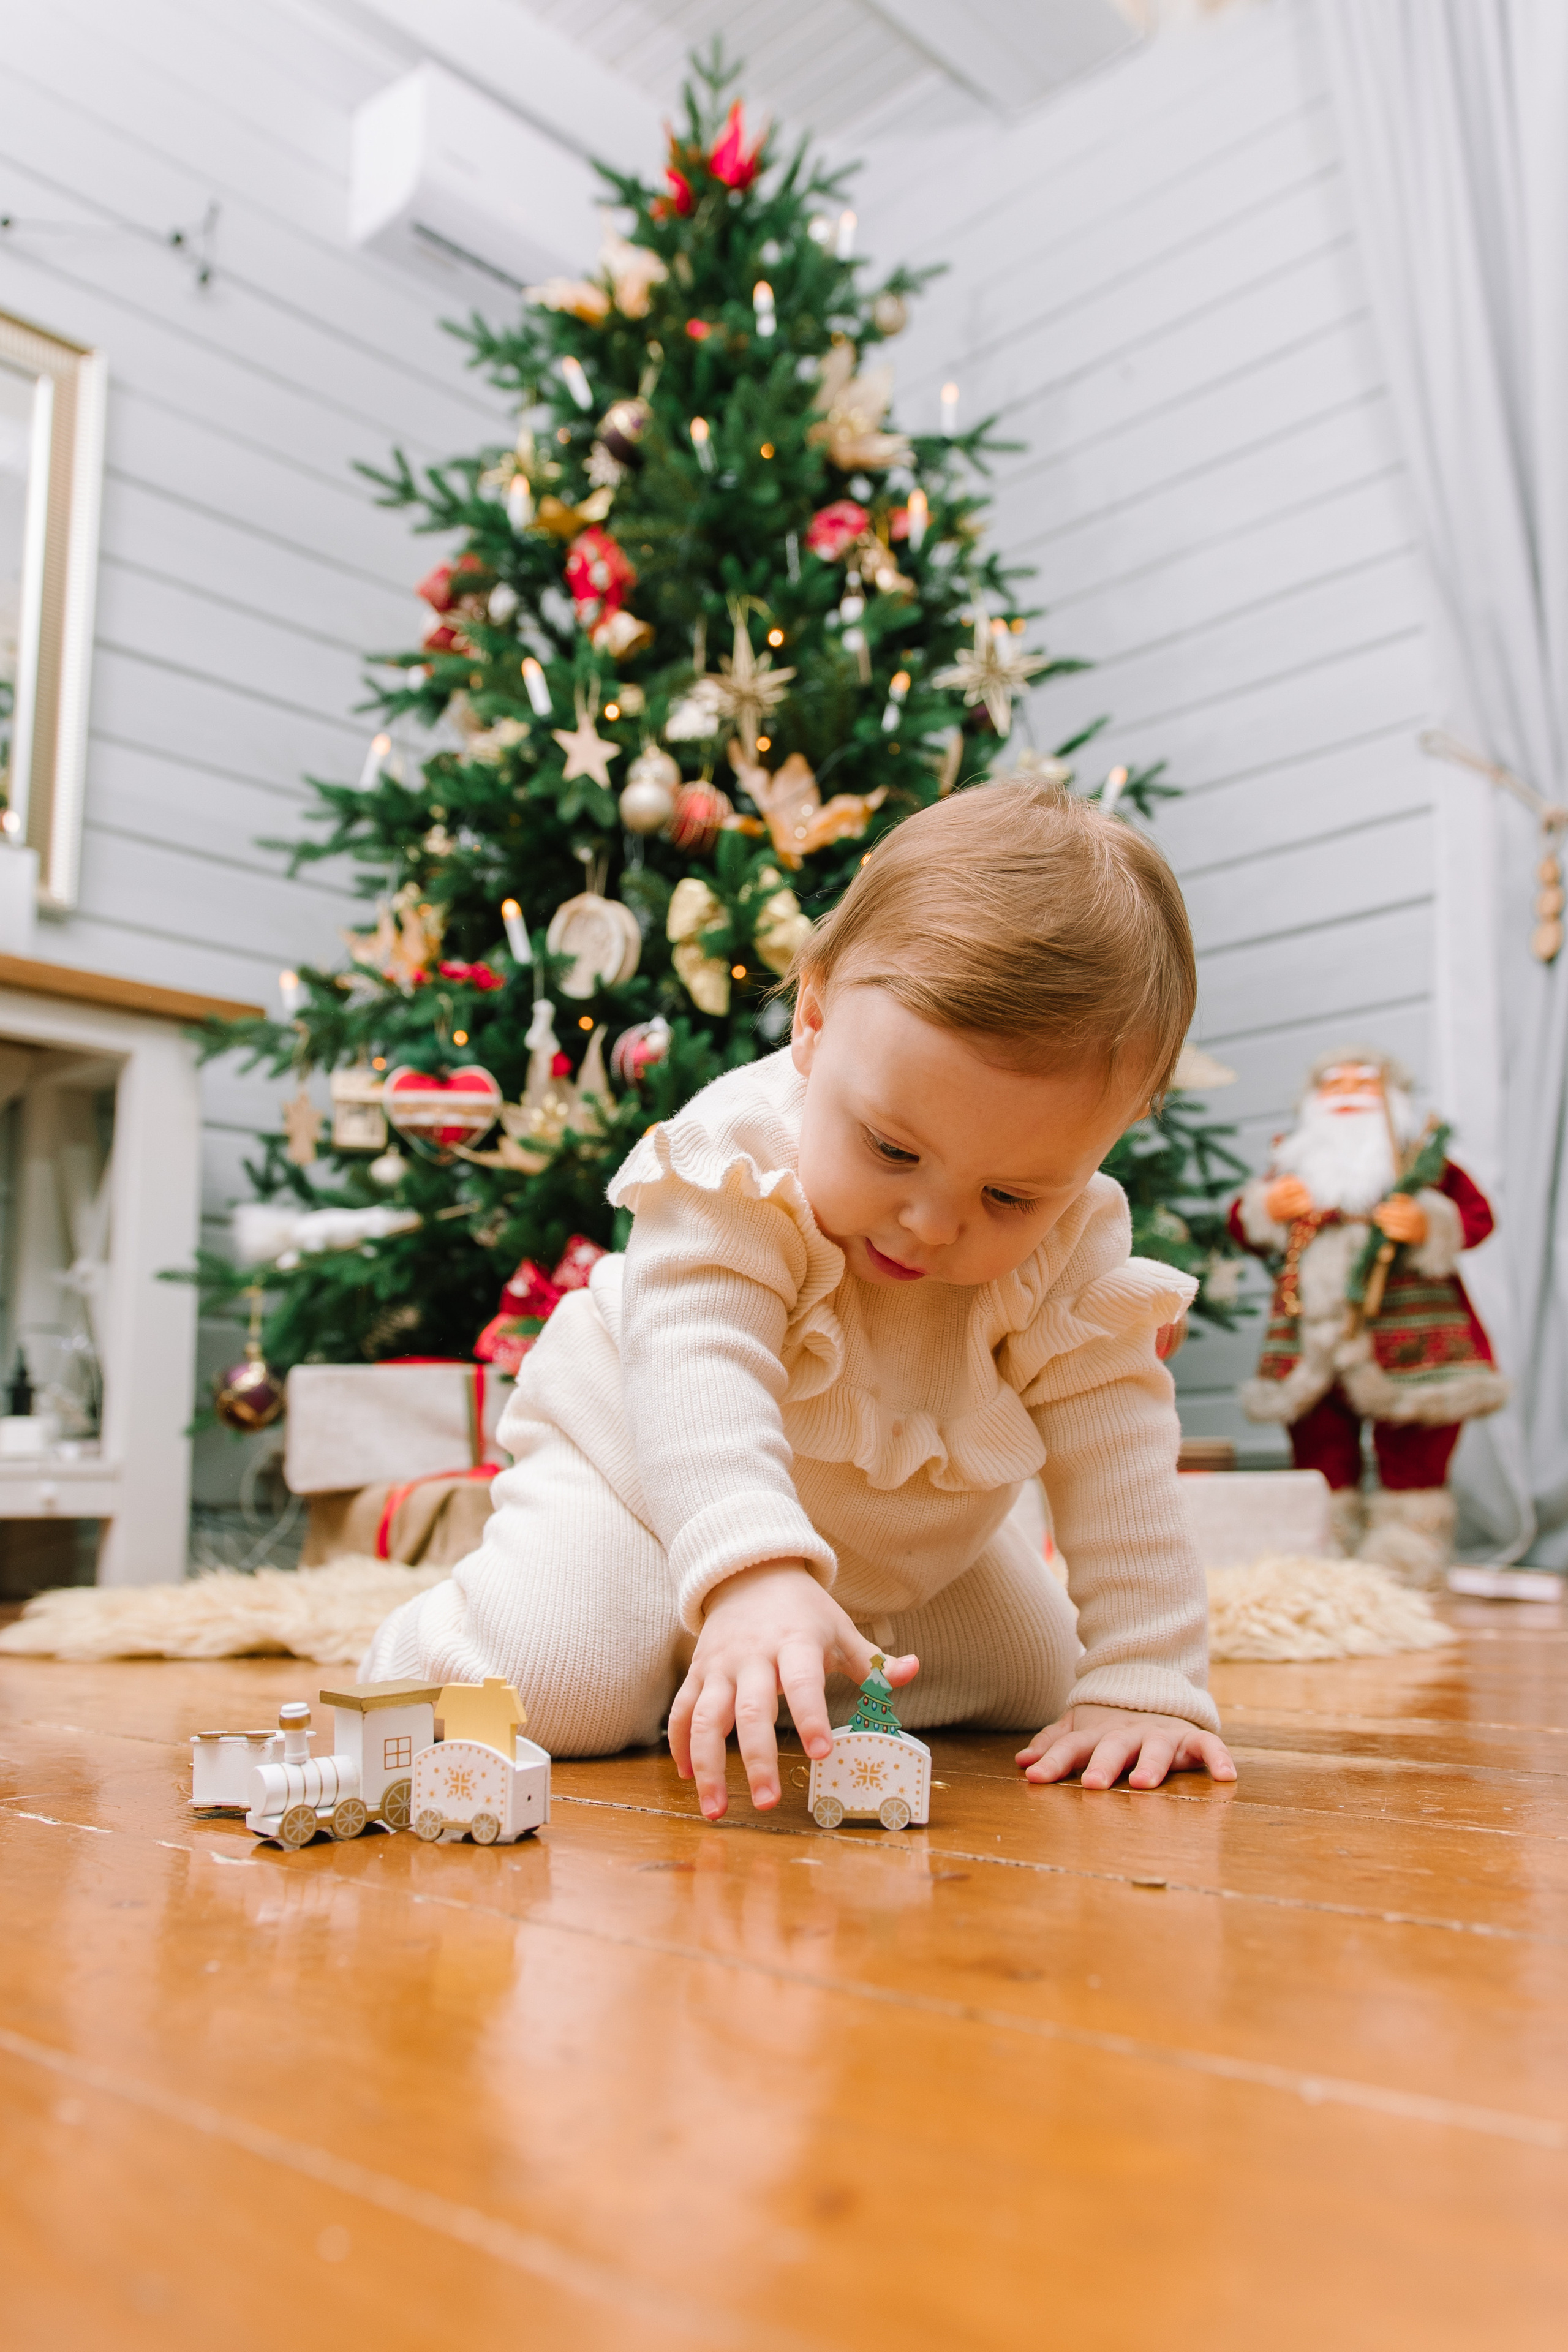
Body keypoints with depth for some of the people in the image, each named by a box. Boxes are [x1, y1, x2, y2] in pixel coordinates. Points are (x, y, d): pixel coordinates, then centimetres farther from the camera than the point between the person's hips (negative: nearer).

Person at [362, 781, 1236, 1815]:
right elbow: (700, 1371, -47)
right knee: (554, 1682, -25)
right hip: (650, 1476, -5)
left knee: (1031, 1681, 7)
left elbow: (1117, 1451, -22)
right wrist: (752, 1574, -63)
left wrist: (1146, 1682, -28)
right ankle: (432, 1646, 12)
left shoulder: (1073, 1245, -22)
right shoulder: (735, 1163, -35)